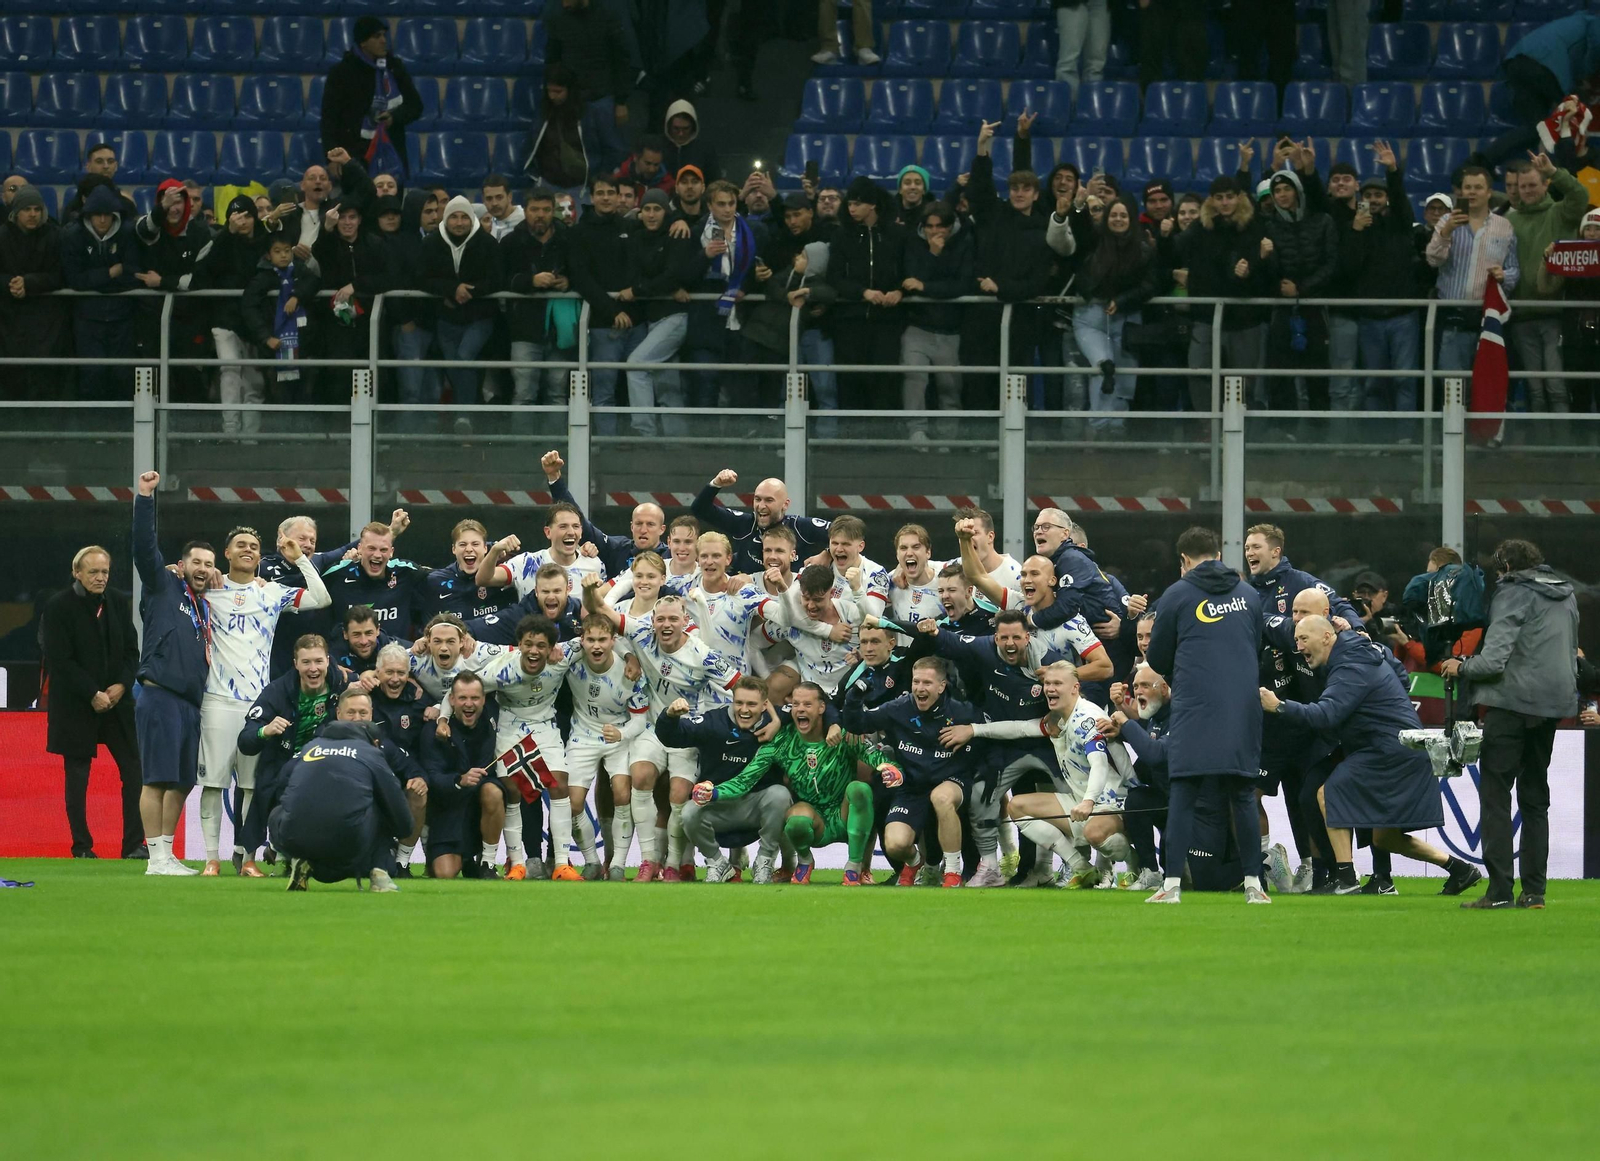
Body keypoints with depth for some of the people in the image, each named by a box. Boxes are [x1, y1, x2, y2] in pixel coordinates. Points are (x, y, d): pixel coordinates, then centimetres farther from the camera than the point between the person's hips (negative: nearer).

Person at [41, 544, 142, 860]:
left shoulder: (118, 602, 5)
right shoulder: (58, 607, -8)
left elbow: (132, 650, 9)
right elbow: (60, 662, -12)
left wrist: (122, 685, -7)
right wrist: (93, 695, -15)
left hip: (117, 700, 4)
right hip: (75, 706, -4)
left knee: (134, 769, -3)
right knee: (77, 775, 2)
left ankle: (134, 845, -1)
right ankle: (82, 847, 9)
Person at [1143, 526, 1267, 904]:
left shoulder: (1176, 595, 2)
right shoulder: (1248, 595, 13)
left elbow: (1157, 660, 10)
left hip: (1195, 704, -3)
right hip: (1243, 704, 3)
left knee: (1183, 794, -3)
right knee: (1242, 795, 8)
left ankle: (1172, 884, -9)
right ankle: (1253, 884, 7)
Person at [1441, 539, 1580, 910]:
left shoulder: (1512, 594, -8)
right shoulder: (1565, 594, 15)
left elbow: (1493, 660, -16)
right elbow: (1572, 651, 24)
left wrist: (1461, 667, 1)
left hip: (1514, 701, -7)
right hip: (1555, 701, 7)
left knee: (1495, 794, -3)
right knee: (1535, 796, 13)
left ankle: (1499, 889, -10)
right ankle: (1533, 890, 9)